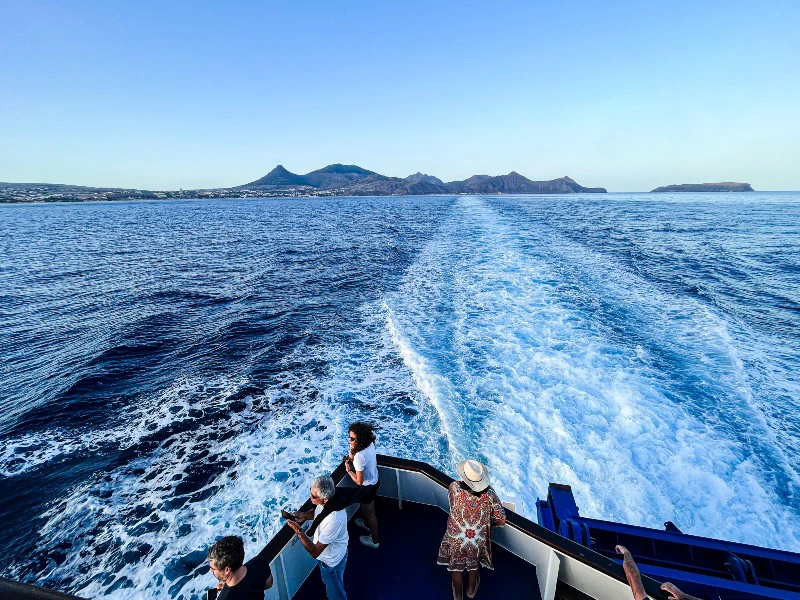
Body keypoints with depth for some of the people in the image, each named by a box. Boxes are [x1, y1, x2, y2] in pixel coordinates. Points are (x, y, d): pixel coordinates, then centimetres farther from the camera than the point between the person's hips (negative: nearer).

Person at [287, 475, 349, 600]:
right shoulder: (327, 502, -20)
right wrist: (304, 515, -12)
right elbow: (318, 514, 5)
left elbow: (315, 552, -34)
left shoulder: (334, 520, -44)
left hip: (331, 561, -7)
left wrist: (299, 531, -42)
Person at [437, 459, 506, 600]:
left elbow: (453, 507, -6)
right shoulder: (489, 493, -23)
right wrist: (486, 521, 6)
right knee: (474, 564, 33)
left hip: (456, 539, -1)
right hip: (479, 540, 1)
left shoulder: (454, 487, -27)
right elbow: (501, 520, -14)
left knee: (456, 567, 29)